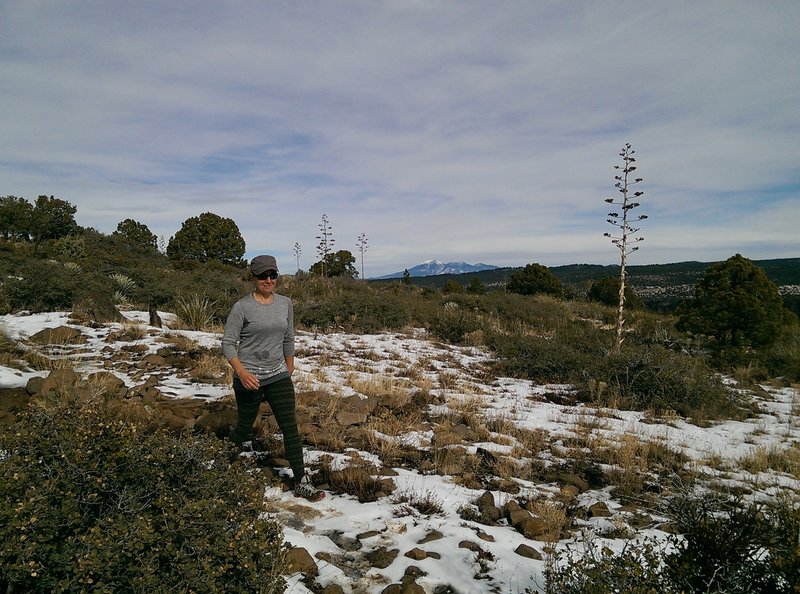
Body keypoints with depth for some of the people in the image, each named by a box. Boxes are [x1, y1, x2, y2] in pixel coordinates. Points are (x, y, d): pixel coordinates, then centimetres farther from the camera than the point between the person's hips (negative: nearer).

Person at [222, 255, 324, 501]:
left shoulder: (285, 303, 3)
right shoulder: (242, 307, -10)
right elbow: (228, 343, -10)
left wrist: (290, 369, 20)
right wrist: (241, 372, -24)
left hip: (278, 375, 3)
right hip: (249, 378, -3)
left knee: (290, 426, -5)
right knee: (245, 428, 13)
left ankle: (302, 482, -1)